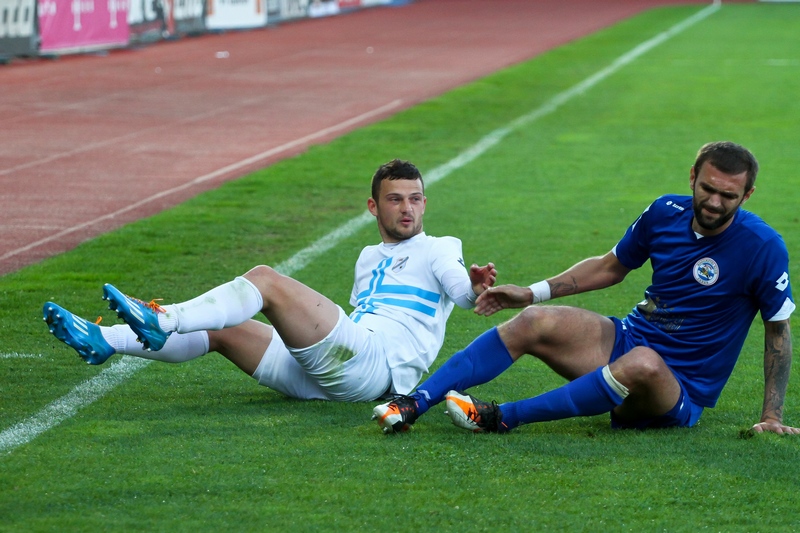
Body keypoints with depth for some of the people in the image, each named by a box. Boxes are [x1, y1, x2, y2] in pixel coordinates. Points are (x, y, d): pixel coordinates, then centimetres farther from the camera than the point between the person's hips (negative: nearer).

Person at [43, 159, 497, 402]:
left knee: (266, 280, -19)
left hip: (373, 364, -8)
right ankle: (102, 341, -3)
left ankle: (162, 321, -28)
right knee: (220, 329, 3)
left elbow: (461, 291, -11)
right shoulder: (370, 257, 33)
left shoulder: (439, 250, 10)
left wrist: (473, 285, -32)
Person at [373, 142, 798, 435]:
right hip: (629, 338, 5)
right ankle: (414, 404, -27)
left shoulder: (762, 247, -13)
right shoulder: (665, 213, 0)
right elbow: (611, 266, 16)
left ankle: (502, 418, -36)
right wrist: (534, 292, 10)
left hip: (680, 390, -5)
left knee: (644, 364, -41)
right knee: (535, 321, -19)